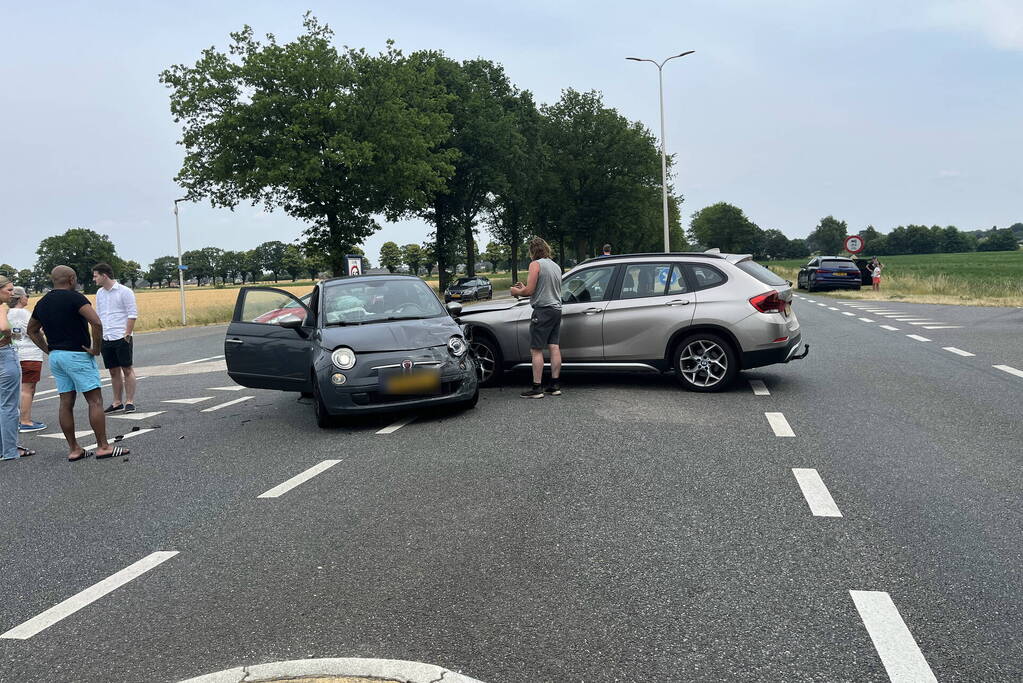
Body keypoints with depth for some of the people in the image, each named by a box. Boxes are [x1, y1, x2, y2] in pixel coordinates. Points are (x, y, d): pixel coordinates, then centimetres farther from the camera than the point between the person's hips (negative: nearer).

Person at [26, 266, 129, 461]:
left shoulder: (42, 303, 12)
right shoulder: (74, 297, -12)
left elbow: (32, 330, 25)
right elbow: (96, 323, -25)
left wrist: (49, 350, 19)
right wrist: (96, 348, -14)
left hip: (55, 357, 8)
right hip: (77, 355, -8)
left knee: (66, 403, 9)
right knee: (95, 401, -3)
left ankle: (73, 449, 12)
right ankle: (103, 447, -3)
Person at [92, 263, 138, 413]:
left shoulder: (124, 291, -7)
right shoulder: (100, 293, 13)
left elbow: (133, 314, -9)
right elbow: (98, 316, 19)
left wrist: (127, 334, -14)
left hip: (121, 338, -6)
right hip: (106, 339, 6)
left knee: (127, 369, -1)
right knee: (114, 371, 10)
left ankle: (129, 402, 3)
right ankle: (117, 403, 17)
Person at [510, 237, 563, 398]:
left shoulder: (536, 264, -8)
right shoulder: (556, 266, 18)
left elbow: (530, 290, -14)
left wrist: (517, 292, 6)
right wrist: (524, 289, 27)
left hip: (543, 310, -8)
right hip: (556, 309, 8)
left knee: (536, 350, -6)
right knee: (555, 347, 7)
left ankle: (537, 388, -7)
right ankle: (555, 385, 9)